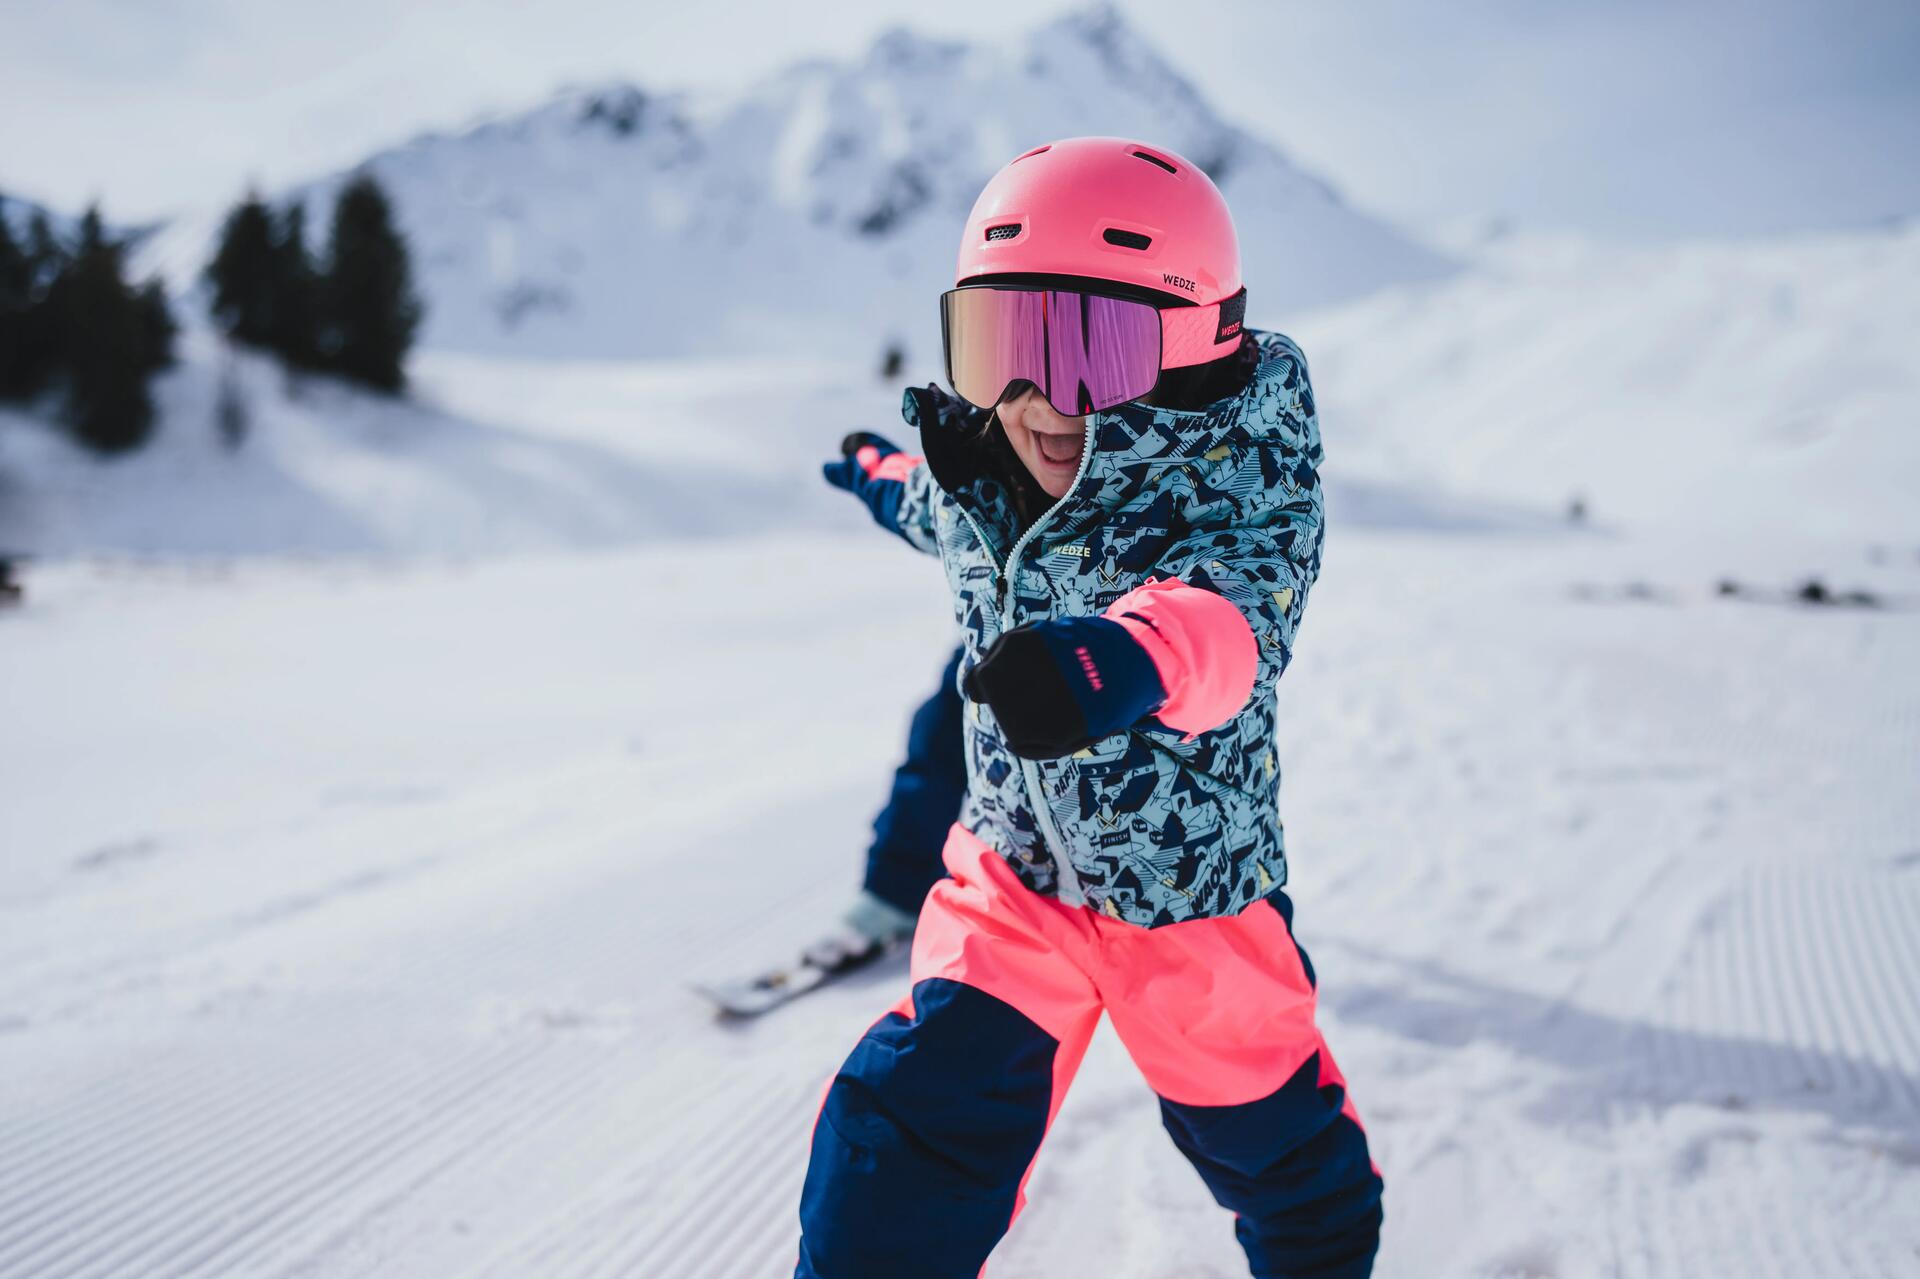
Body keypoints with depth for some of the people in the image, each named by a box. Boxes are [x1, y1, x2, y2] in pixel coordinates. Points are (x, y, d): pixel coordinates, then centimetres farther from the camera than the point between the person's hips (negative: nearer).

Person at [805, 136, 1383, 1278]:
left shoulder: (1236, 494, -26)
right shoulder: (981, 488, -9)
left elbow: (1228, 610, -49)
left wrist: (1123, 658, -73)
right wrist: (885, 478, 41)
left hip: (1195, 891, -3)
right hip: (1014, 869, 3)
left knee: (1263, 1131, 19)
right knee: (919, 1119, -11)